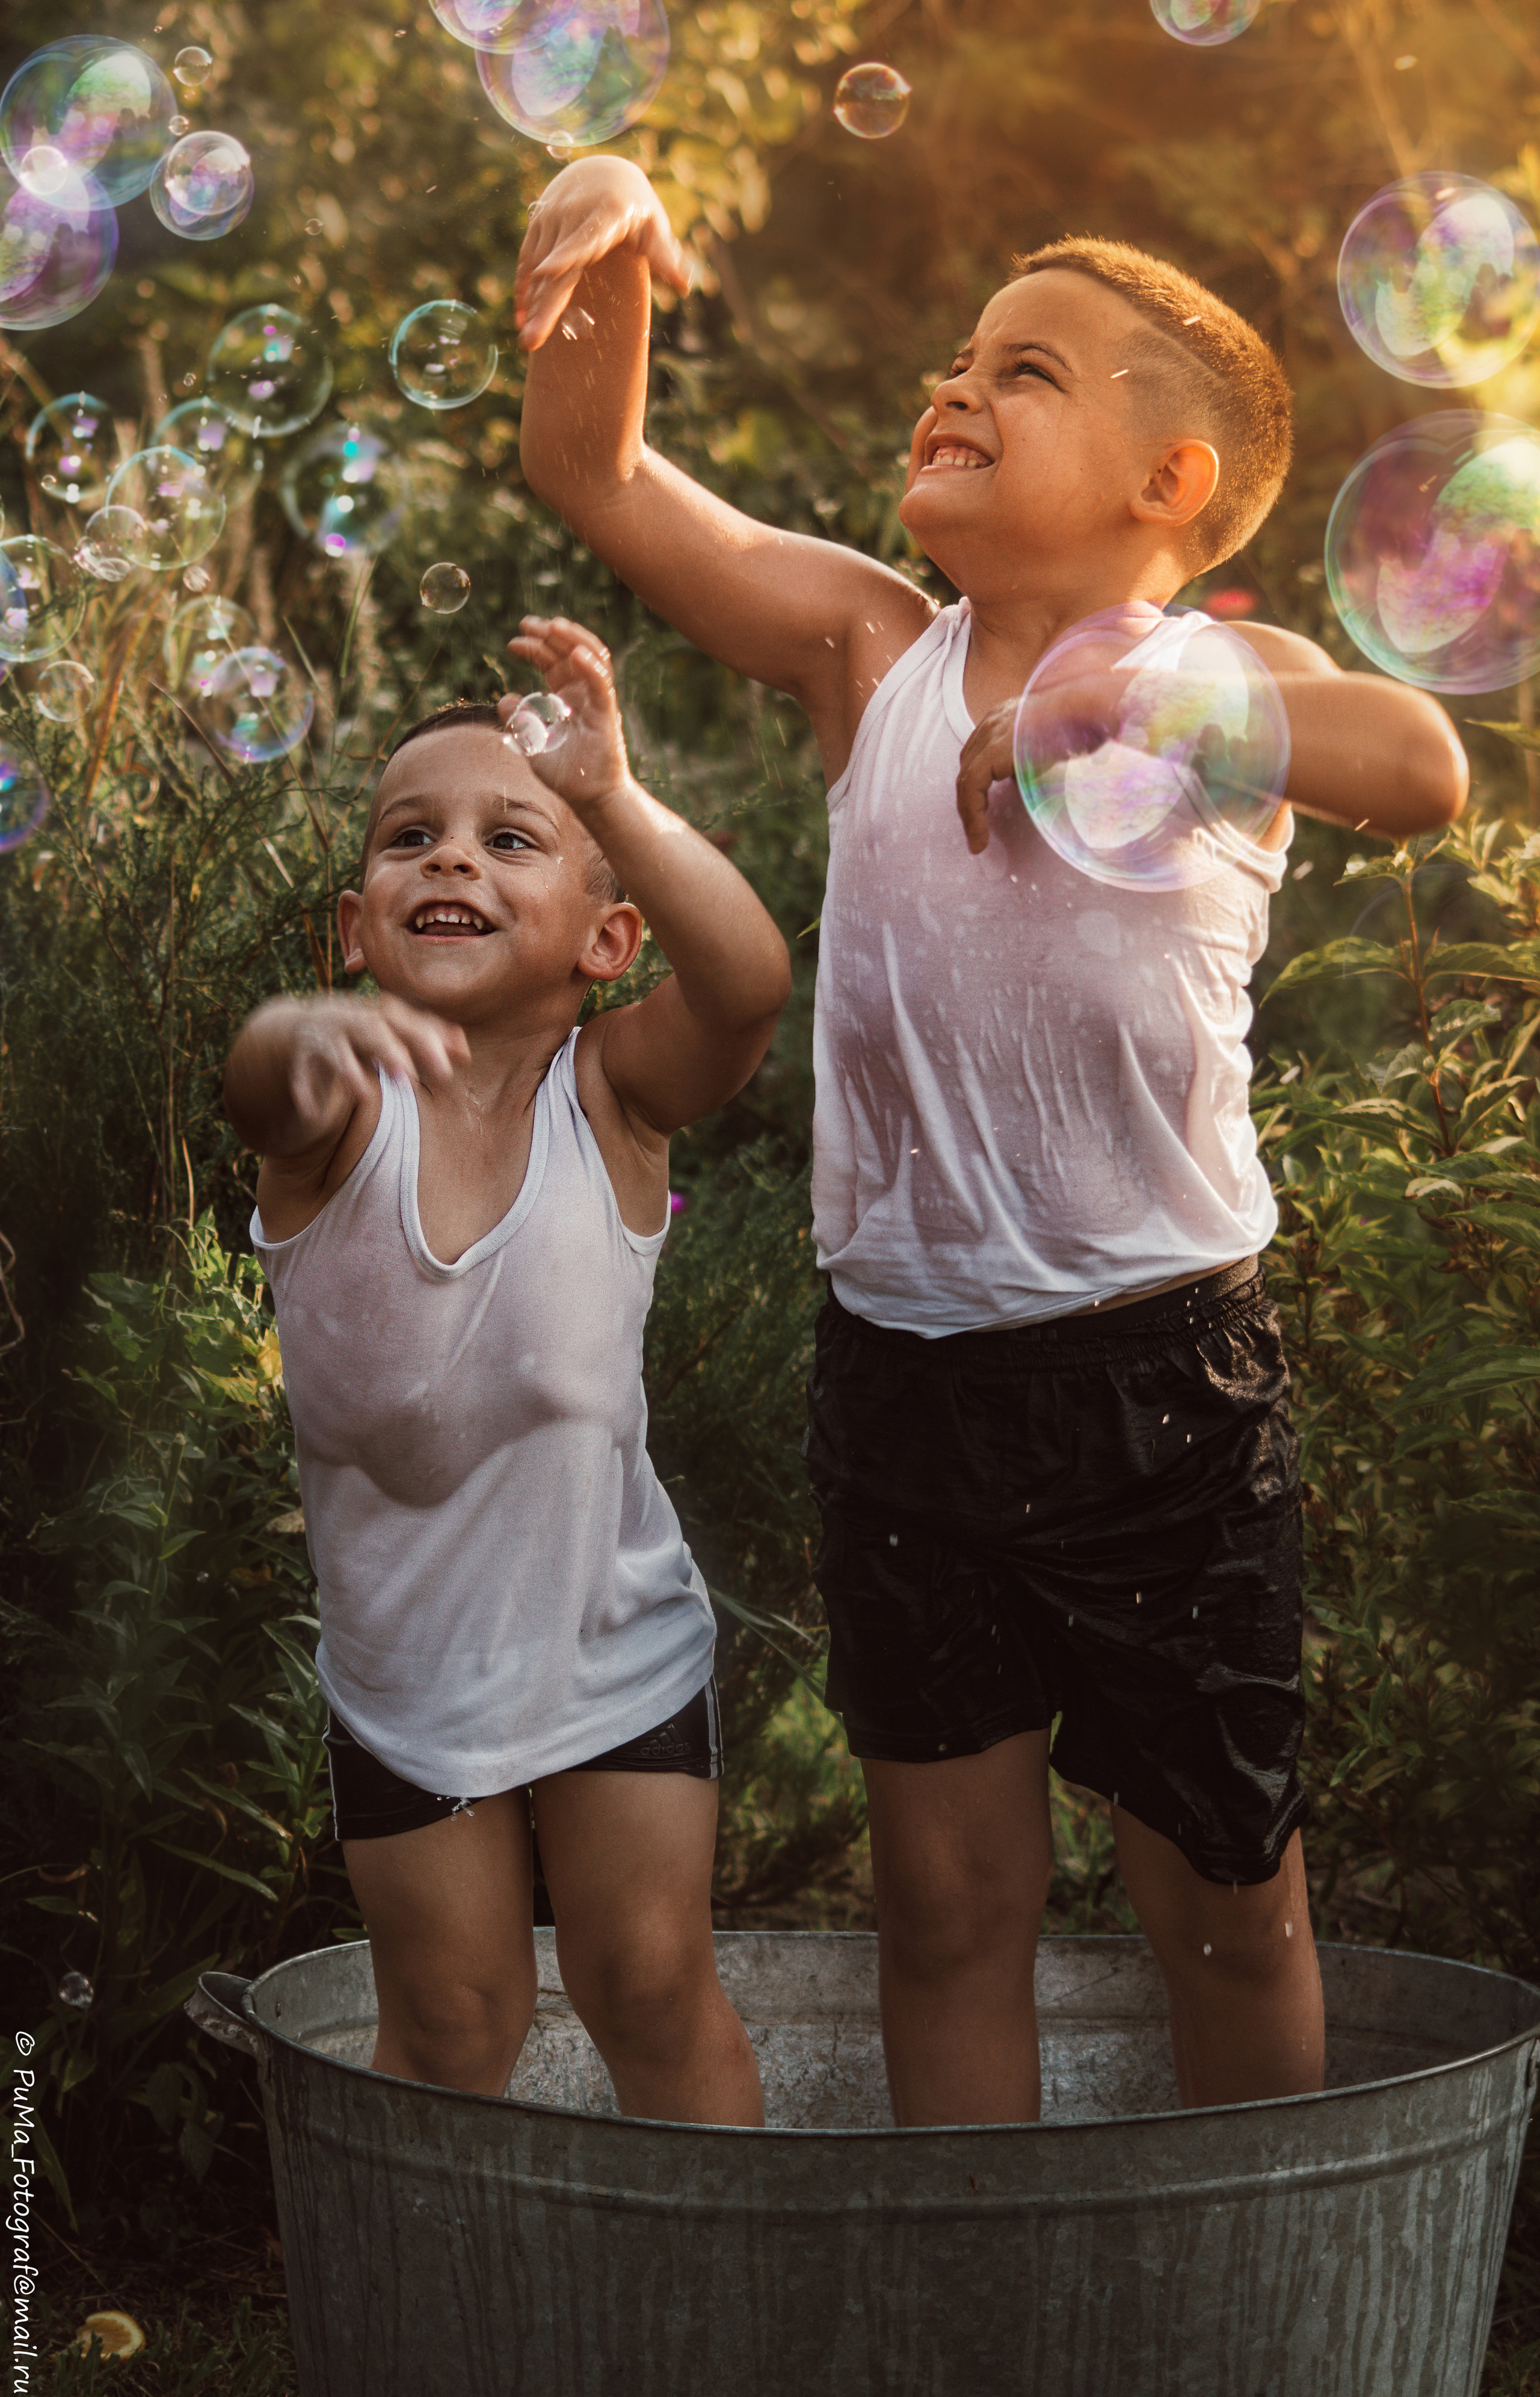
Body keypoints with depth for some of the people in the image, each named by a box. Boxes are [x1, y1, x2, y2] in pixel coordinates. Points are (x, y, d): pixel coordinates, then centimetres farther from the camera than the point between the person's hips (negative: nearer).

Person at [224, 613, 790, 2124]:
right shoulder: (343, 1111, -15)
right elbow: (256, 1082, -40)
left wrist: (613, 799, -49)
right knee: (450, 2021, 10)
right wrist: (305, 1035, -65)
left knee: (654, 1990, 5)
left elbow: (752, 984, -34)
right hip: (401, 1658, 1)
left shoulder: (610, 1094, -14)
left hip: (612, 1641, 0)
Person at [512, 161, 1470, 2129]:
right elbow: (597, 477, -4)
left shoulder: (1224, 678, -6)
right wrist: (604, 256, -21)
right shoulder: (873, 652, 3)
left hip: (1162, 1373, -2)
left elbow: (1424, 768, -28)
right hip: (903, 1362, 3)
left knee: (1223, 1897, 10)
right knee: (947, 1900, 12)